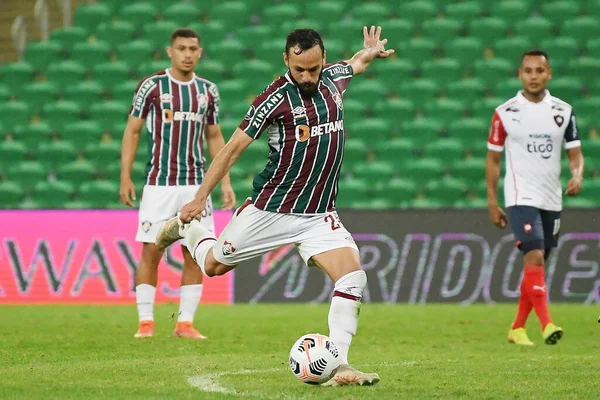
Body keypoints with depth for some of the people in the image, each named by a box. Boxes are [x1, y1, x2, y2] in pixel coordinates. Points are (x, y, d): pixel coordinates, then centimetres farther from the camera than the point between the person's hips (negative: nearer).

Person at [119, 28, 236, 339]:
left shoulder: (208, 90, 10)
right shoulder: (152, 86, -1)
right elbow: (132, 130, 2)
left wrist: (225, 181, 10)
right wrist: (125, 177, -5)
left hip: (195, 185, 3)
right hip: (159, 184, -3)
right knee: (151, 252, -4)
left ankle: (185, 323, 7)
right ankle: (145, 322, 4)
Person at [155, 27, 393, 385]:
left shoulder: (332, 79, 1)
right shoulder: (276, 99, -16)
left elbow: (355, 64, 30)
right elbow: (233, 149, -10)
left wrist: (371, 53, 11)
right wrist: (200, 198, -9)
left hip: (319, 214, 4)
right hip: (271, 208, -4)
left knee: (353, 277, -16)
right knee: (214, 265, 12)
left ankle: (339, 368, -16)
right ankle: (185, 228, 46)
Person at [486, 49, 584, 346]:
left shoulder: (563, 112, 6)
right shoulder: (505, 113, -2)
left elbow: (575, 153, 8)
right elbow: (492, 159, 4)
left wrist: (577, 176, -15)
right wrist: (492, 202, 1)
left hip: (552, 200, 4)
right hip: (520, 198, -4)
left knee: (537, 265, 9)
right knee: (534, 257, -20)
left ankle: (517, 329, 20)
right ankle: (546, 324, -27)